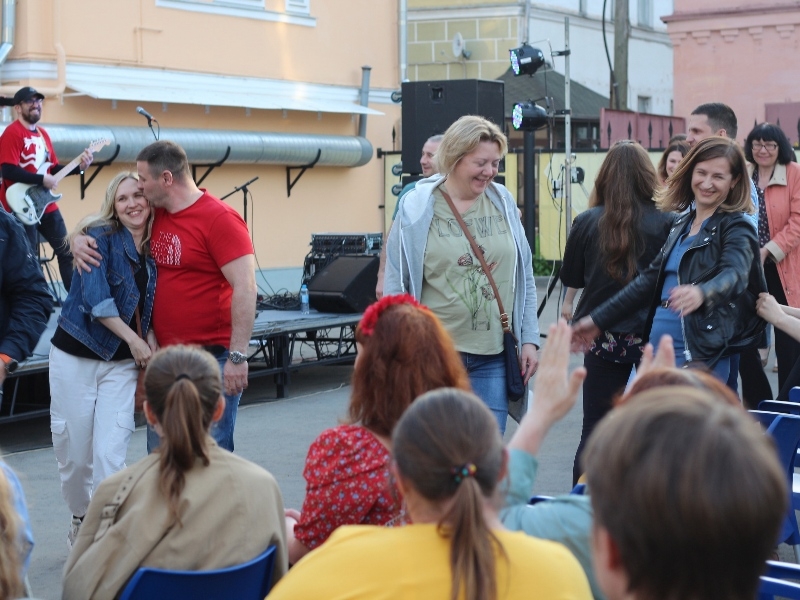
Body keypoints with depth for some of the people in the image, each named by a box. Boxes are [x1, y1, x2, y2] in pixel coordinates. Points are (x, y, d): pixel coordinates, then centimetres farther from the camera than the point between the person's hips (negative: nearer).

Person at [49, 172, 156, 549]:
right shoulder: (100, 236, -8)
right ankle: (81, 520, 30)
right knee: (73, 453, 6)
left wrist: (151, 347, -2)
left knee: (110, 454, -8)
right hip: (75, 357, -3)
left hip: (122, 363, 3)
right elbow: (95, 299, -17)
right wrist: (134, 341, -16)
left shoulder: (154, 251, 5)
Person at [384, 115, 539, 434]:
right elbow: (396, 285, 0)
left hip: (493, 359, 3)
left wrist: (529, 339, 7)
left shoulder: (504, 203, 7)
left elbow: (524, 278, 12)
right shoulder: (417, 207, -3)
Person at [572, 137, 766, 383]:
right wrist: (598, 319, 22)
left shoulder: (736, 228, -7)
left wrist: (701, 293, -48)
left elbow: (734, 275, -26)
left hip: (701, 357, -8)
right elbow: (651, 278, 22)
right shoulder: (682, 224, 16)